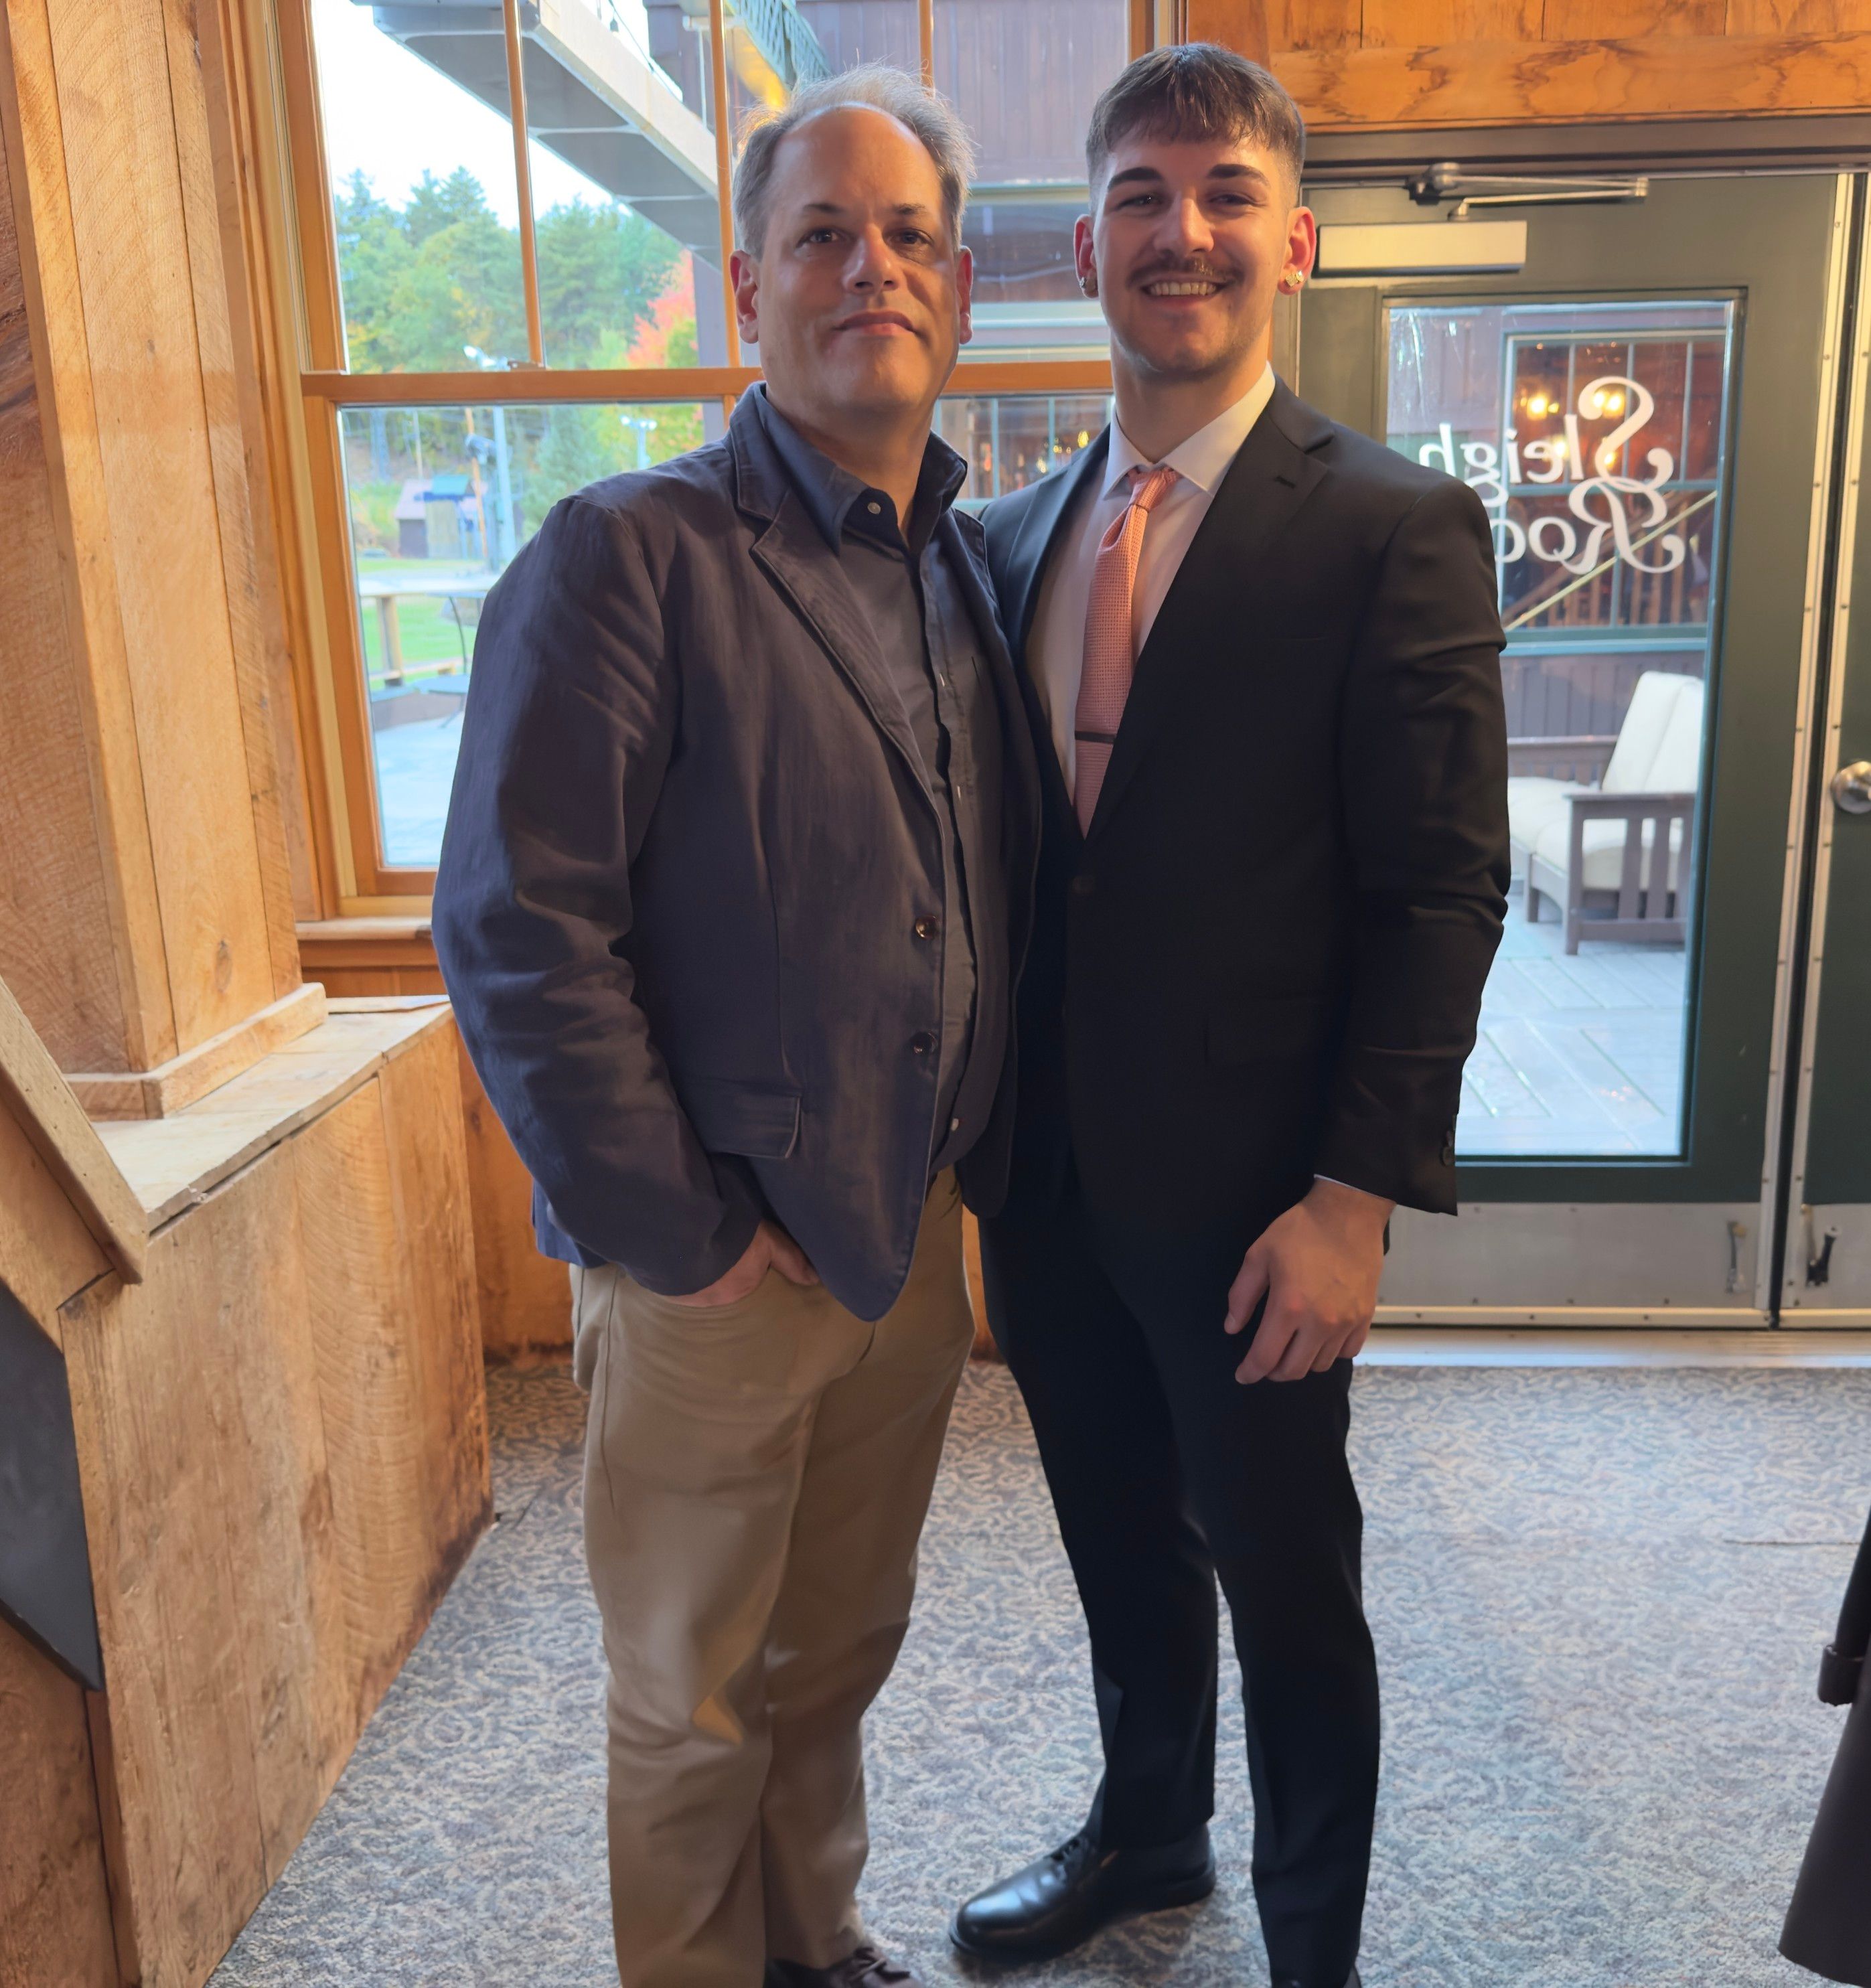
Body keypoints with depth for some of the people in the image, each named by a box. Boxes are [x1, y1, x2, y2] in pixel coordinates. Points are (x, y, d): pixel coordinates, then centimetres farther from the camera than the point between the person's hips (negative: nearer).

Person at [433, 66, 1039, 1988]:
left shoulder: (971, 565, 7)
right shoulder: (626, 556, -14)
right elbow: (513, 928, -18)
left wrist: (1003, 1082, 2)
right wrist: (676, 1230, -16)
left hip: (913, 1234, 6)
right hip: (721, 1259, -6)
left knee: (838, 1655, 24)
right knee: (697, 1699, 15)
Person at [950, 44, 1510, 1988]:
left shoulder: (1396, 529, -10)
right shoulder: (1013, 538, 7)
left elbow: (1442, 891, -12)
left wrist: (1356, 1197, -17)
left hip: (1242, 1200, -5)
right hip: (1048, 1174, 5)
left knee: (1284, 1585, 13)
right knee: (1121, 1546, 23)